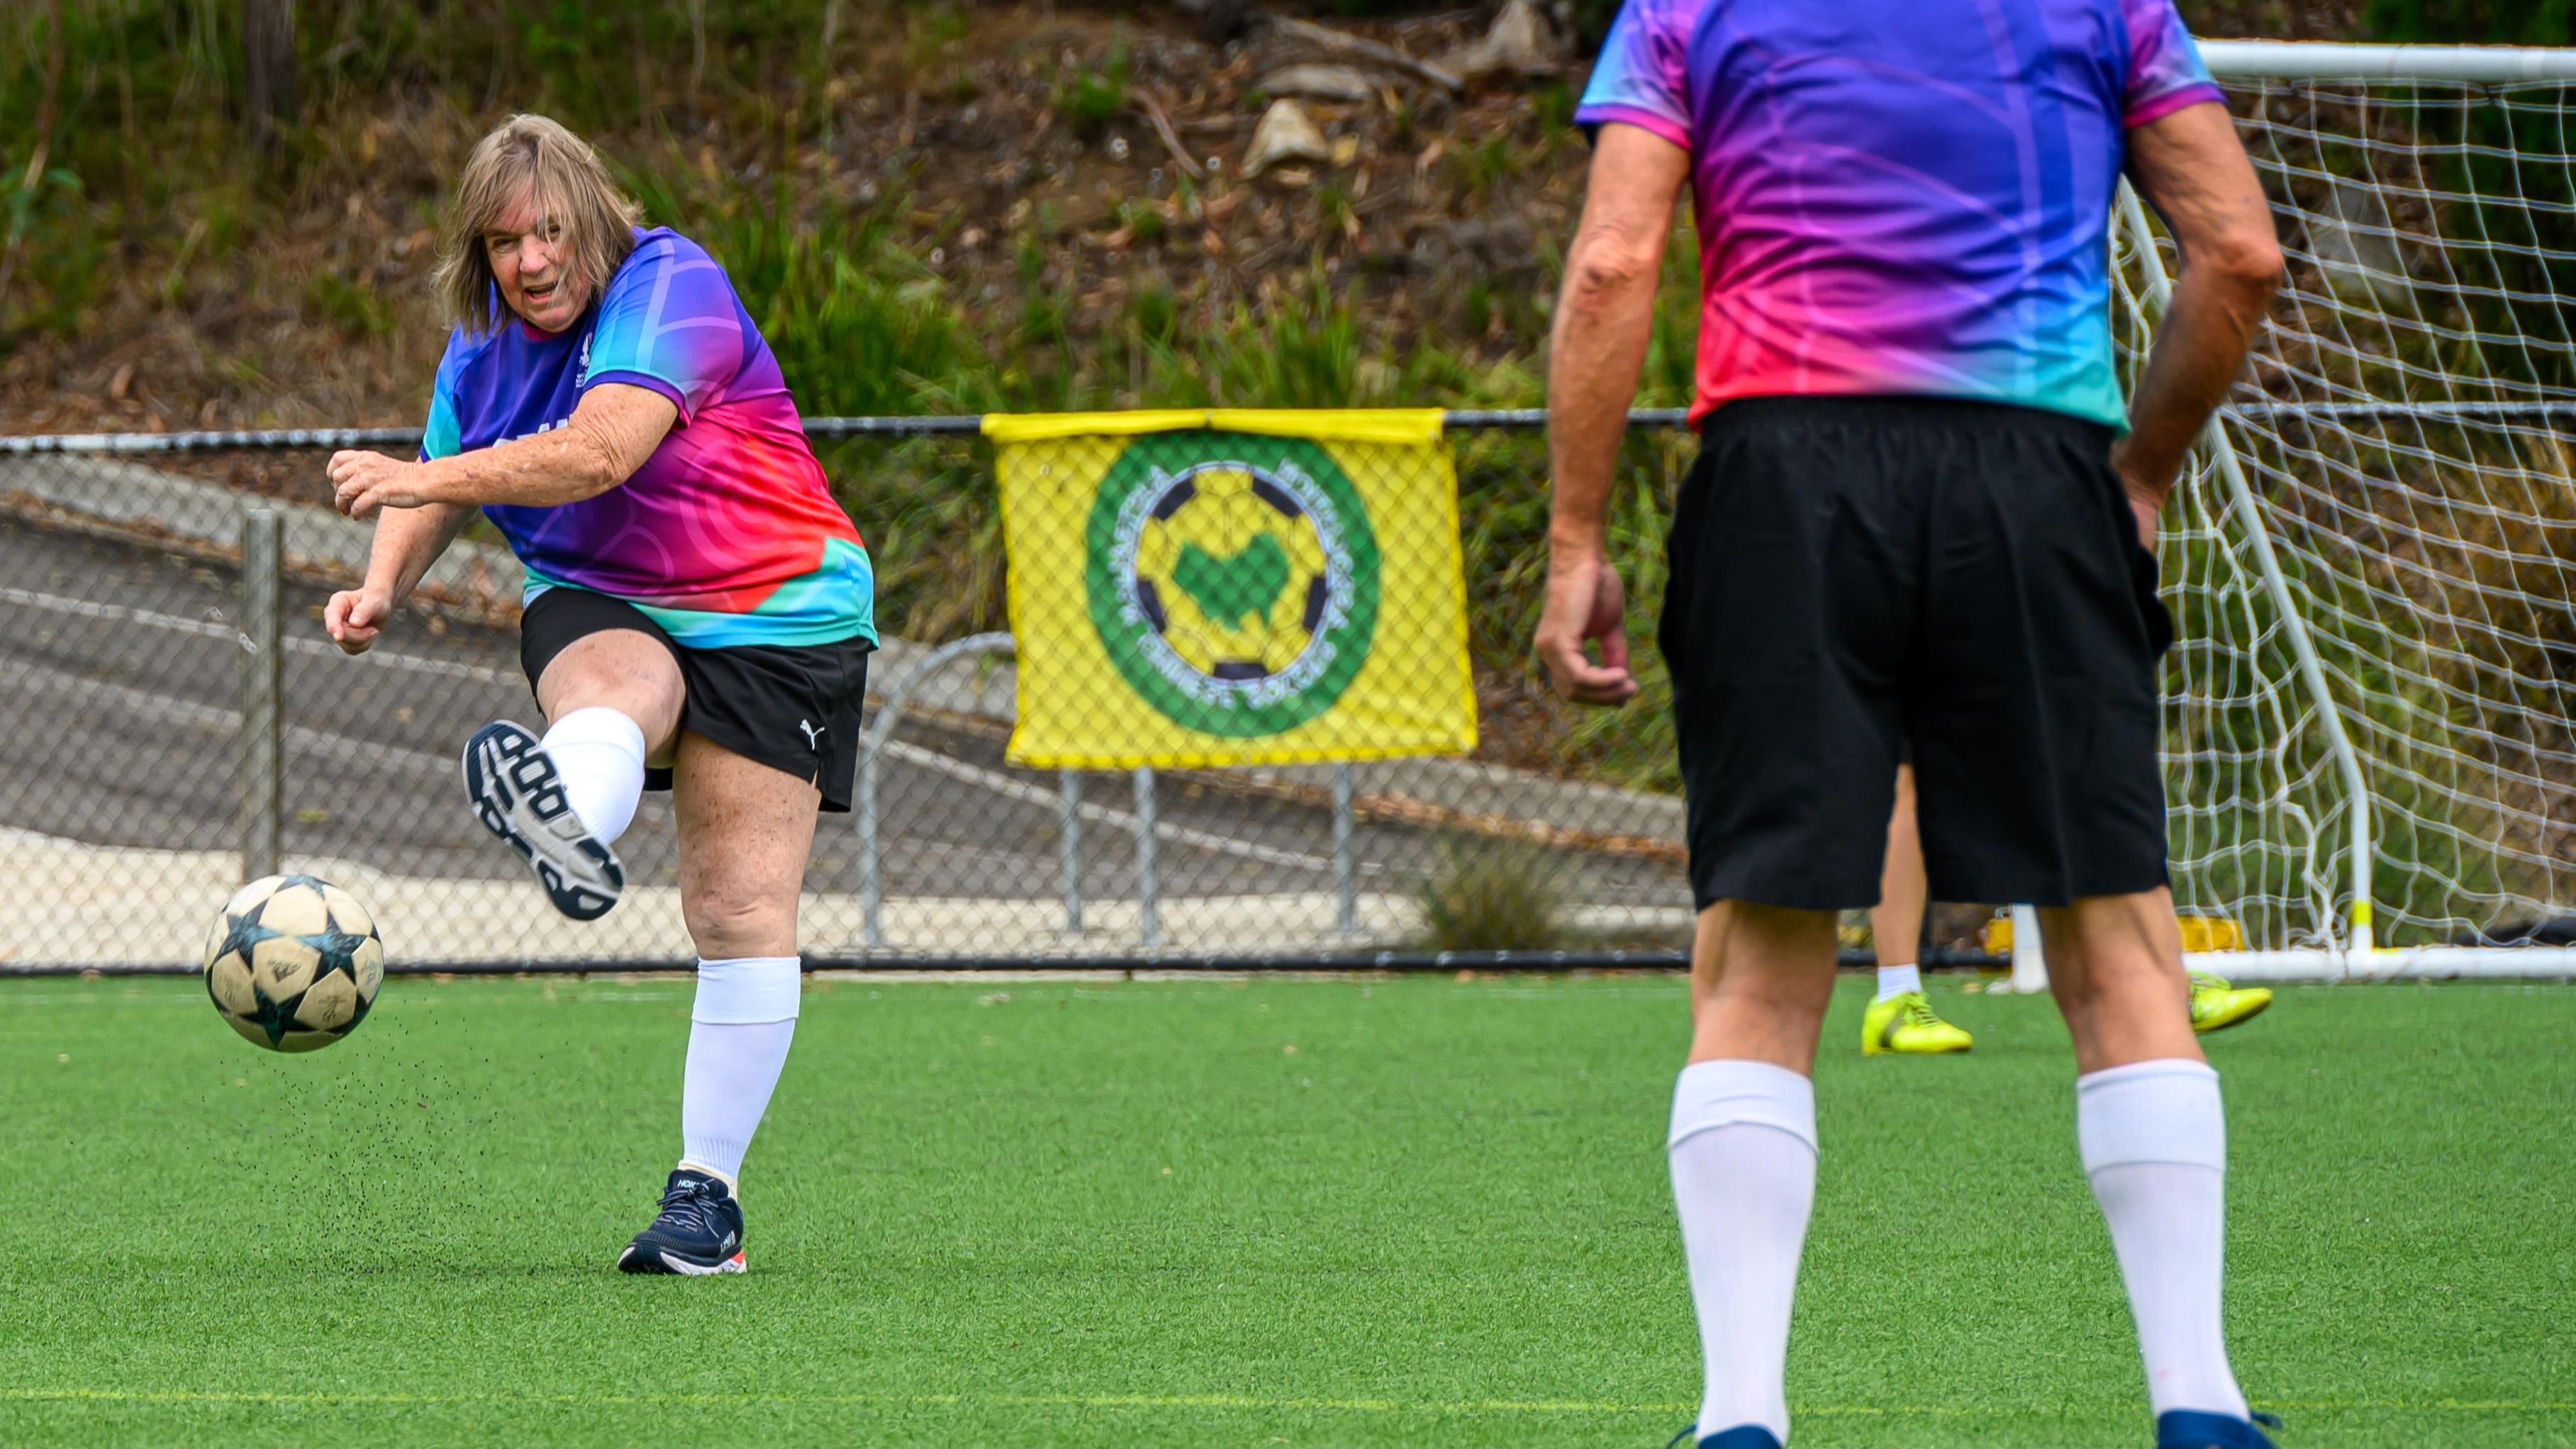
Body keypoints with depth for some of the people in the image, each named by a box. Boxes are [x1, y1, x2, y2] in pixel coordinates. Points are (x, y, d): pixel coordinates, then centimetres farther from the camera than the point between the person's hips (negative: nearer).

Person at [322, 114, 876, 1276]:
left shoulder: (669, 287, -17)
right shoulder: (483, 349, 5)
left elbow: (601, 451, -30)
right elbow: (439, 494, 11)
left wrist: (427, 479, -36)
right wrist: (386, 583, -11)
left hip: (771, 614, -4)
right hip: (597, 603, 4)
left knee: (739, 907, -11)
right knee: (608, 687, -35)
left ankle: (708, 1193, -7)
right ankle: (570, 829, -71)